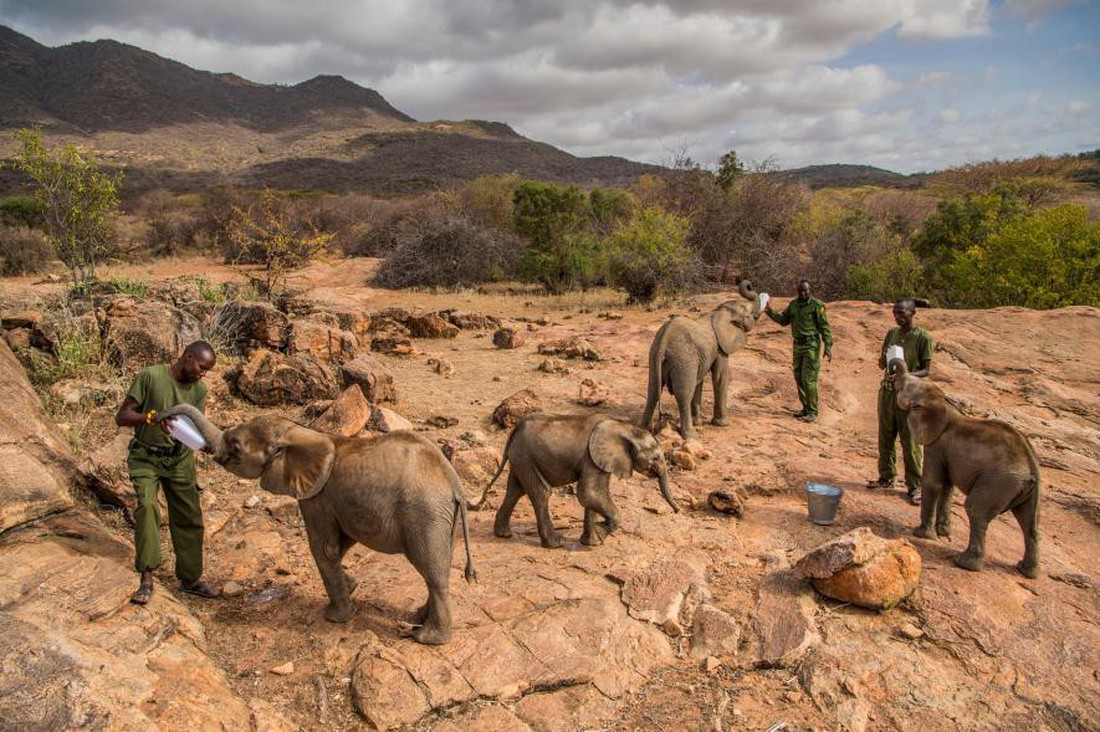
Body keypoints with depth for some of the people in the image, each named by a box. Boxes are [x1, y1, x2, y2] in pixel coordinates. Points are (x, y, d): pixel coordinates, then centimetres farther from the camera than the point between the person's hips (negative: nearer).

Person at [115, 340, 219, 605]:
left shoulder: (199, 390, -3)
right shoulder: (149, 376, -16)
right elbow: (121, 417, -16)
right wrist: (153, 417, -34)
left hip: (179, 458, 4)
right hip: (146, 457, -4)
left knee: (189, 517, 3)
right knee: (147, 506, -24)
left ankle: (190, 578, 16)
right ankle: (146, 580, -19)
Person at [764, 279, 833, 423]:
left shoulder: (817, 305, -13)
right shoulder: (793, 304, 7)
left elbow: (825, 327, -14)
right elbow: (783, 320, 15)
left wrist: (828, 347, -19)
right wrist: (770, 311, 0)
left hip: (812, 346, -7)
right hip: (798, 346, 7)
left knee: (808, 379, -9)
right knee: (799, 378, 10)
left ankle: (813, 413, 0)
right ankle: (806, 409, 21)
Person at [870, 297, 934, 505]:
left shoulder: (923, 337, -9)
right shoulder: (891, 334, 7)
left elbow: (926, 370, -8)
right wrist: (884, 358, -11)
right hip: (887, 391, 5)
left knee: (910, 443, 0)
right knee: (885, 438, 13)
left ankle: (914, 486, 10)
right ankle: (886, 477, 27)